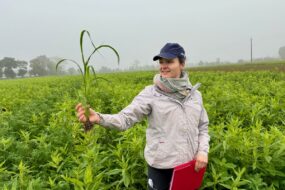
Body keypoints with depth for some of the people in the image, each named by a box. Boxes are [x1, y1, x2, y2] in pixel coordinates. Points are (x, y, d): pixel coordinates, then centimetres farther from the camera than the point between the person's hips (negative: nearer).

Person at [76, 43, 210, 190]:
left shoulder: (195, 94, 2)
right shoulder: (151, 93, -10)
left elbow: (203, 126, 12)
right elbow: (125, 118, -19)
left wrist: (203, 150, -4)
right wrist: (98, 118, -36)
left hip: (188, 165, 4)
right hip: (161, 166, -3)